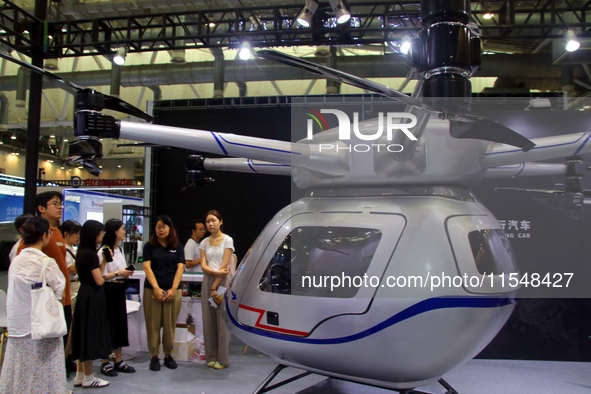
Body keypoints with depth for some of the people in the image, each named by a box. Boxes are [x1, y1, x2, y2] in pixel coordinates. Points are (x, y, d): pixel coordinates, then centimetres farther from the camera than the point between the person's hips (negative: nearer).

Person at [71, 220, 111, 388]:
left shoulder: (82, 252, 9)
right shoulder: (90, 254, -18)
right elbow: (99, 281, -17)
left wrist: (101, 263, 5)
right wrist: (103, 264, -4)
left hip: (84, 295, 9)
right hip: (92, 297, -9)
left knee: (84, 335, 15)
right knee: (91, 334, 0)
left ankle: (80, 376, 25)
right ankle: (88, 378, 11)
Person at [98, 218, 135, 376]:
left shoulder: (119, 250, 13)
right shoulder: (103, 251, -15)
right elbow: (100, 276, -19)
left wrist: (126, 272, 5)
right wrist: (117, 273, -20)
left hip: (119, 291, 8)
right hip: (108, 291, -8)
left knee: (120, 323, 11)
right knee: (108, 325, -1)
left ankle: (119, 361, 20)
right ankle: (105, 363, 10)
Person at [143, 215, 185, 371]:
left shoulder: (177, 246, 8)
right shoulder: (149, 246, 6)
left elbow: (180, 268, 3)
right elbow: (147, 267, -2)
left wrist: (173, 289, -8)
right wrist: (156, 288, -12)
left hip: (173, 290, 1)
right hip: (152, 290, -1)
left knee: (170, 325, 4)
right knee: (153, 324, 2)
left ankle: (168, 355, 17)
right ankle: (154, 356, 13)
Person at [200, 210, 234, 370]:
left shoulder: (227, 240, -4)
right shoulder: (204, 242, 10)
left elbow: (224, 265, -10)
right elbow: (204, 265, 1)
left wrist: (215, 287, -13)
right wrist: (216, 272, -17)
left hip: (222, 282, -4)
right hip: (207, 281, 4)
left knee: (222, 319, -3)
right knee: (208, 319, 5)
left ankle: (223, 358, 7)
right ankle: (211, 357, 15)